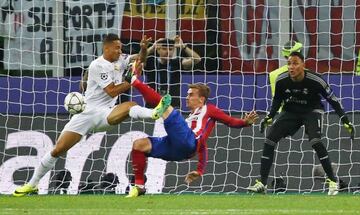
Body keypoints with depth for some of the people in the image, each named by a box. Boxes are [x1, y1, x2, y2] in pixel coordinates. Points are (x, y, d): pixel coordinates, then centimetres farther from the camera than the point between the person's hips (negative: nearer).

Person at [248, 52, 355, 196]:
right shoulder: (281, 81, -17)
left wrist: (346, 121, -17)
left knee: (315, 141, -29)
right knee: (269, 140, -7)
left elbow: (332, 99, -14)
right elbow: (277, 100, 5)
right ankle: (262, 184, 3)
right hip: (290, 112, 4)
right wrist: (269, 117, -3)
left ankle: (332, 181, -16)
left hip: (311, 111, -4)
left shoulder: (315, 81, -26)